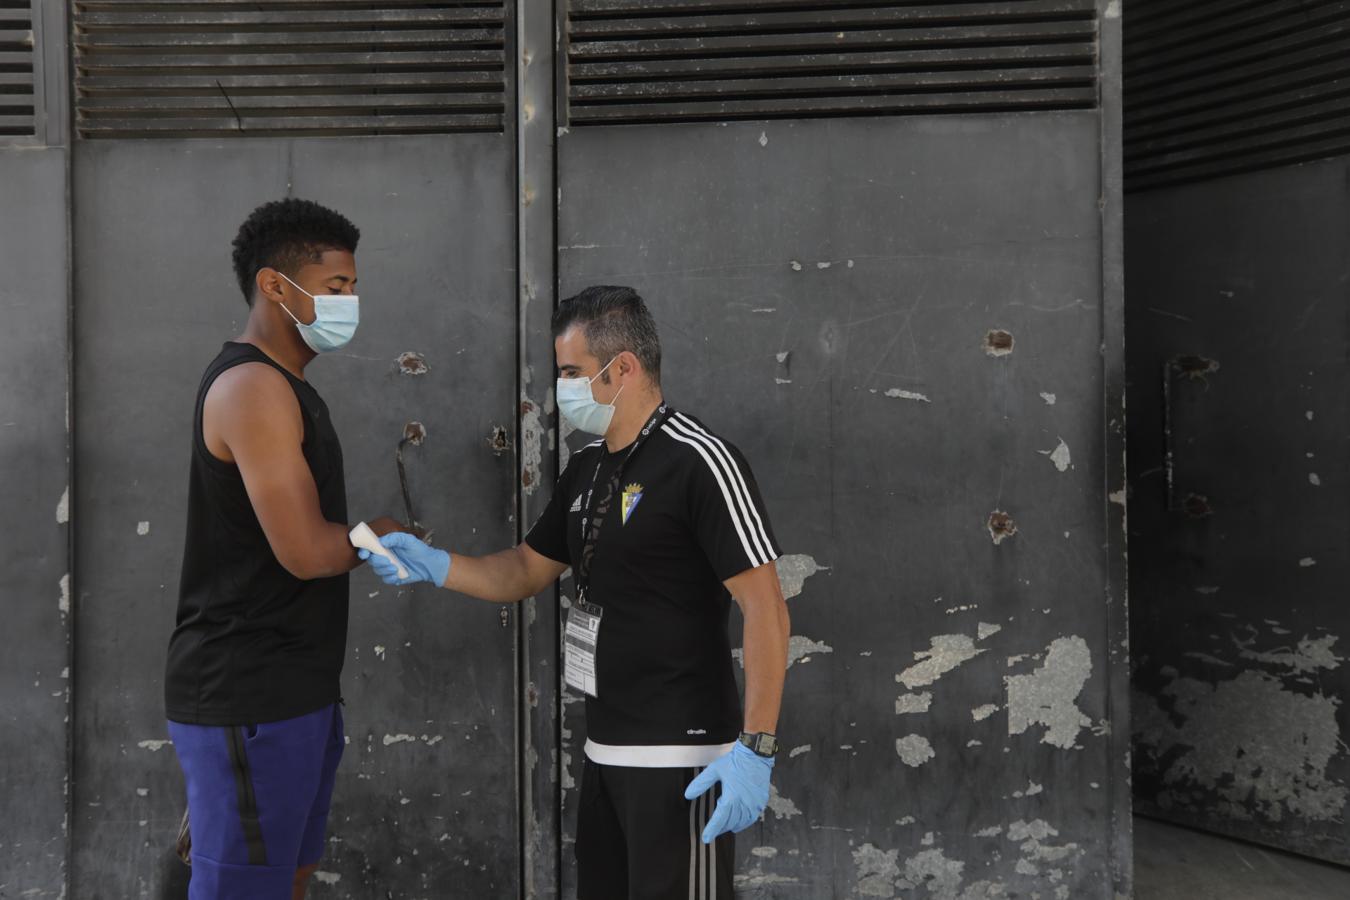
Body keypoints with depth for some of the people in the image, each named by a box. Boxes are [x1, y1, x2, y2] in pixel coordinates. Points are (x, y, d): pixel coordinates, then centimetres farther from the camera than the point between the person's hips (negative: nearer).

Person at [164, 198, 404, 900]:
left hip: (292, 687, 10)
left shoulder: (286, 387, 16)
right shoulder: (253, 387, -17)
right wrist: (378, 537, -5)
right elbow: (307, 552, -23)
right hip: (247, 699, -10)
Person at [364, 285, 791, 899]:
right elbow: (527, 571, 18)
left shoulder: (698, 462, -16)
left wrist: (754, 750, -22)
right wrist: (433, 565, 1)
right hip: (605, 748, 8)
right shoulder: (588, 467, 10)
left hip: (679, 754, -8)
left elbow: (765, 610, -19)